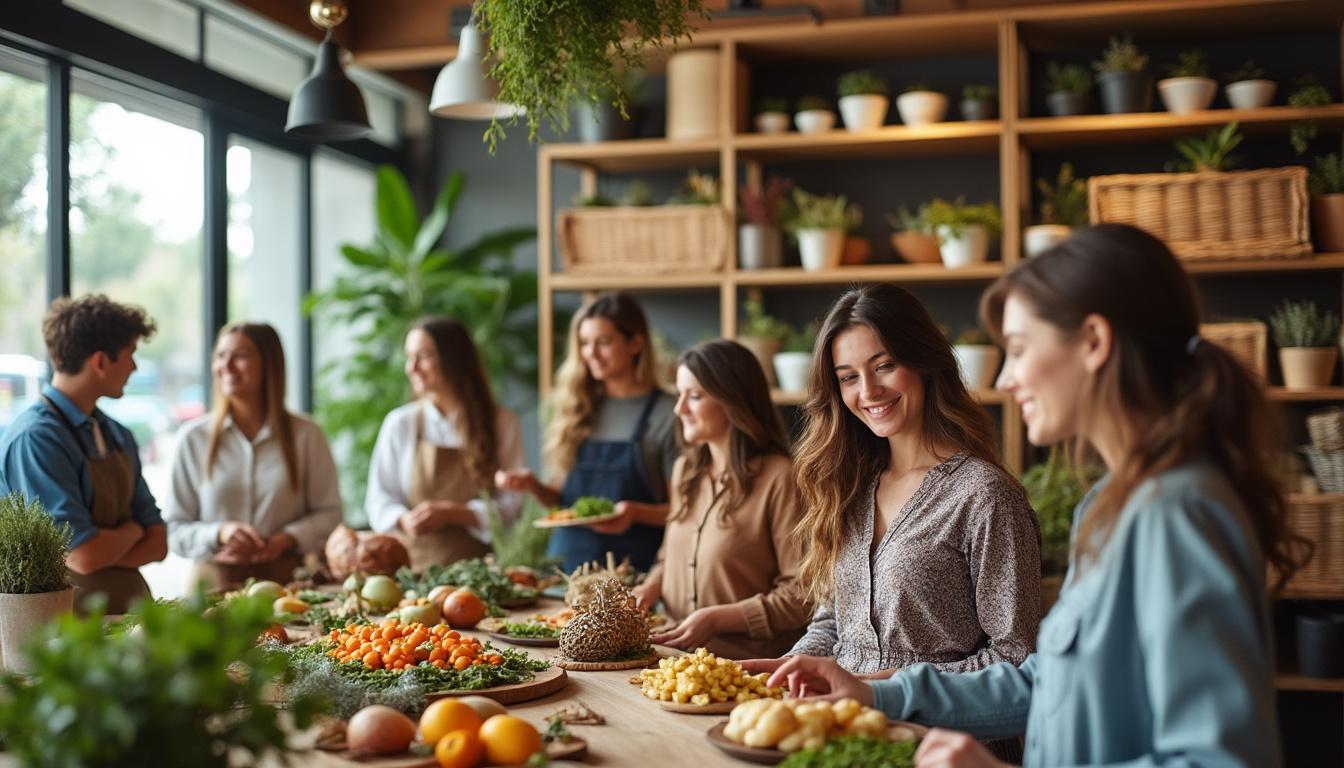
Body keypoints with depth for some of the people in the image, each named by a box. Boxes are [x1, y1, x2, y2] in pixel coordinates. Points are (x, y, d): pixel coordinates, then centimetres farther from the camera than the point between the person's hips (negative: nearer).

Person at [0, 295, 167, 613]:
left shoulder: (118, 436, 13)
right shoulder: (34, 439, -11)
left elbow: (157, 543, 12)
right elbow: (82, 555, -15)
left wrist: (105, 551, -7)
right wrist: (131, 530, 4)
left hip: (132, 614, 5)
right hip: (73, 622, -5)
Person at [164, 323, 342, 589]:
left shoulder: (306, 435, 6)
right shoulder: (193, 437, 8)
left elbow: (329, 514, 9)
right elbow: (174, 529, 8)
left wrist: (287, 539, -8)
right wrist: (219, 533, -10)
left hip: (285, 577, -1)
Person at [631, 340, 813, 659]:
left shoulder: (778, 479, -11)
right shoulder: (685, 470, 14)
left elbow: (802, 596, -12)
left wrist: (718, 618, -15)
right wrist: (651, 588, 7)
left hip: (746, 665, -7)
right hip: (676, 657, 7)